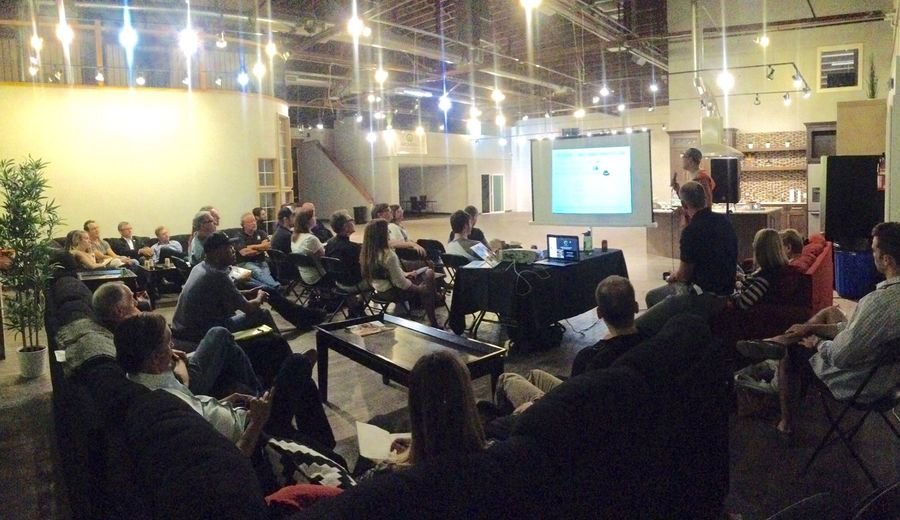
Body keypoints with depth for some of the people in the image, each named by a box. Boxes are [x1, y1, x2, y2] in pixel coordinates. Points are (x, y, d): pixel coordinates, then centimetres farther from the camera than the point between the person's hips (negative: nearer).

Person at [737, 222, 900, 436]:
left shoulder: (881, 301, -36)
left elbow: (841, 357, -30)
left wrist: (818, 344, -8)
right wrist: (811, 328, 5)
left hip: (859, 384, -8)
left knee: (790, 351, 14)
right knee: (830, 312, 16)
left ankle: (786, 423, 30)